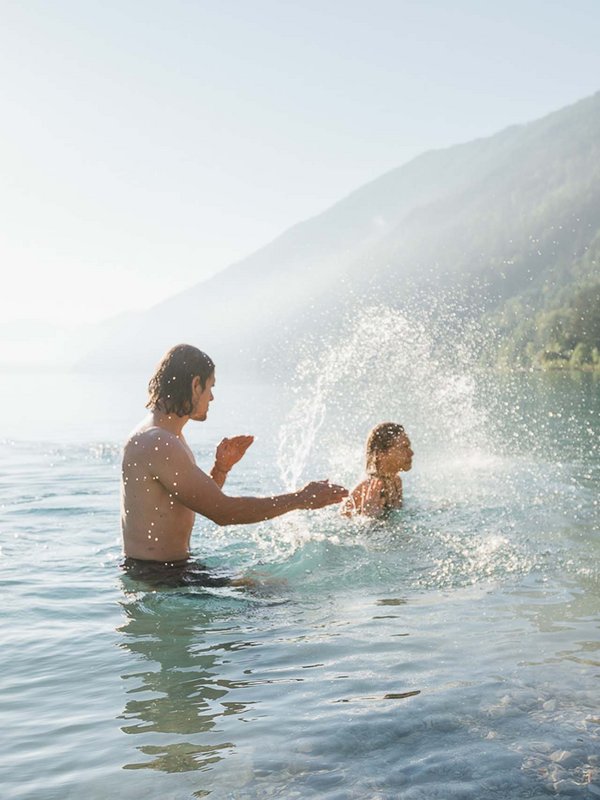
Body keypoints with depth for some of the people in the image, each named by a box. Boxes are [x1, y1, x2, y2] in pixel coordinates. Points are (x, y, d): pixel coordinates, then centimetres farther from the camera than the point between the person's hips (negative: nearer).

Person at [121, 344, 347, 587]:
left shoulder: (163, 438, 13)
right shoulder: (158, 445, -21)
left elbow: (200, 504, 20)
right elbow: (223, 511, -24)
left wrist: (221, 469, 2)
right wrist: (302, 499, -17)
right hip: (157, 576, -10)